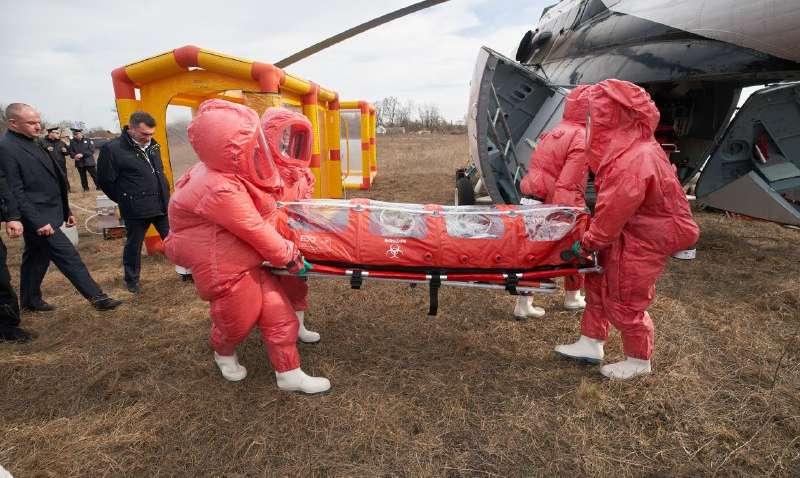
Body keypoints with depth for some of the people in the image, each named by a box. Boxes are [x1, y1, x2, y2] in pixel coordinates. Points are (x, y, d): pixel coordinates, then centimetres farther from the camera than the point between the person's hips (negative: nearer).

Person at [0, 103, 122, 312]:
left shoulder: (33, 143, 12)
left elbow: (49, 181, 17)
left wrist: (66, 211, 17)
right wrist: (37, 221, -21)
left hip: (49, 214, 9)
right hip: (39, 217, -9)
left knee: (36, 258, 19)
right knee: (68, 256, -7)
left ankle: (30, 300, 32)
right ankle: (97, 297, -2)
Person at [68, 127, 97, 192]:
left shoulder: (88, 141, 0)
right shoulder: (72, 142, 9)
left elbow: (91, 150, -8)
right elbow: (70, 151, 5)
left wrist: (82, 154, -18)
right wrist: (74, 156, -17)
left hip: (89, 162, -3)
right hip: (79, 163, 3)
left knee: (94, 174, -5)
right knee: (83, 176, 8)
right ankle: (85, 188, 15)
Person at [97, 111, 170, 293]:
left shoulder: (153, 145, 6)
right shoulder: (112, 148, -12)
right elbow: (105, 181, -7)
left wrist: (165, 195, 13)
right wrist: (126, 201, 1)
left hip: (161, 205, 5)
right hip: (136, 209, -4)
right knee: (134, 245, 12)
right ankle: (131, 279, 29)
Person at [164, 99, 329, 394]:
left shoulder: (225, 170, -4)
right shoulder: (221, 190, -32)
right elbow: (257, 232, -24)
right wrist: (290, 257, -12)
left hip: (246, 261, 9)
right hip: (224, 270, -8)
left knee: (279, 315, 9)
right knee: (238, 322, 15)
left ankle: (289, 374, 23)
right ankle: (223, 354, 50)